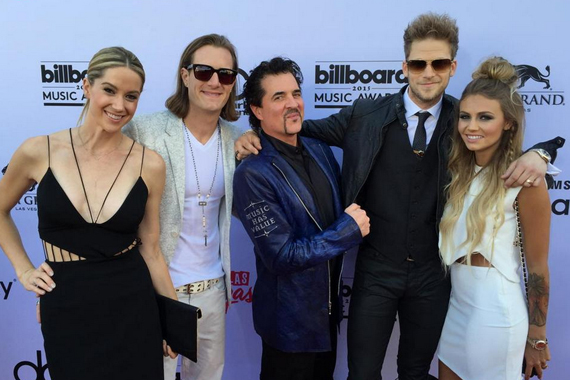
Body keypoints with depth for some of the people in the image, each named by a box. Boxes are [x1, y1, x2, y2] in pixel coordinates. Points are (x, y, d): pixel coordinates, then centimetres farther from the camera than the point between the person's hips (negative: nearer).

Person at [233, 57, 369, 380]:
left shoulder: (321, 151, -1)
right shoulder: (253, 175, -23)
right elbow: (282, 257, -24)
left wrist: (356, 218, -8)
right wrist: (349, 229, -19)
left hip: (329, 308, 7)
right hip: (289, 320, -6)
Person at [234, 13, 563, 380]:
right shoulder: (366, 115, -7)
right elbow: (308, 130, 2)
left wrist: (538, 153, -16)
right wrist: (256, 136, -12)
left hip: (432, 275, 2)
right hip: (375, 273, -1)